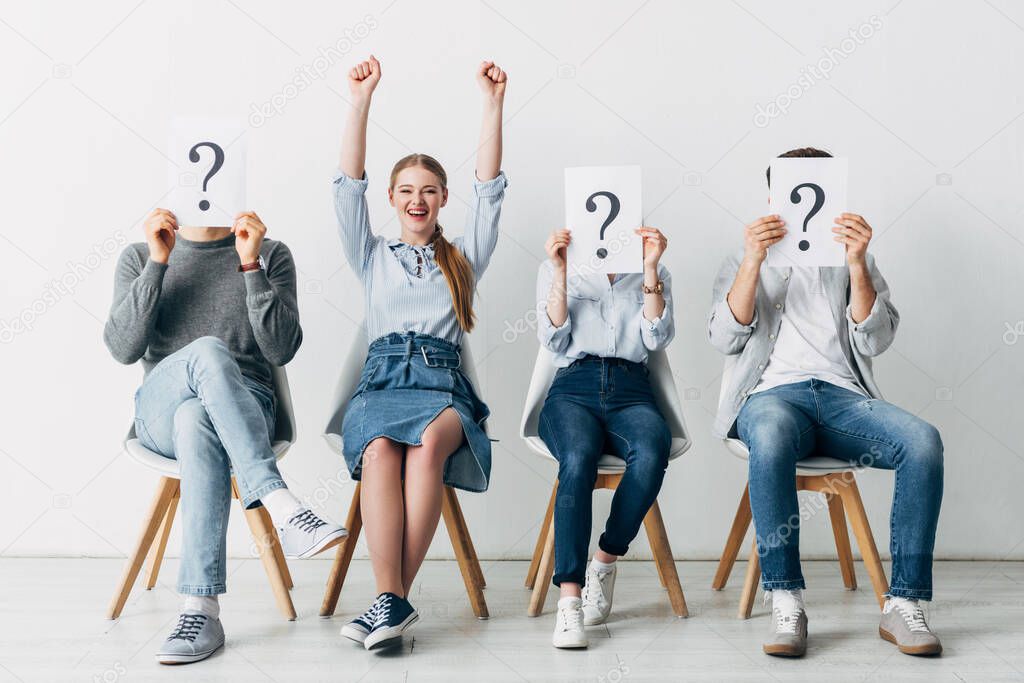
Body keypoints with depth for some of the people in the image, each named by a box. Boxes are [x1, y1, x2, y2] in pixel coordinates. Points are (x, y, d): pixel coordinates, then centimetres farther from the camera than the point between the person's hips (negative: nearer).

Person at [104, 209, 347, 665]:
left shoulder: (271, 255, 10)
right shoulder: (139, 257, 14)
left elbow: (282, 351, -5)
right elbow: (123, 348, -2)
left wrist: (251, 266, -12)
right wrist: (157, 263, -9)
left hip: (246, 408, 0)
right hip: (159, 410, 1)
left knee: (196, 420, -38)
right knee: (208, 351, -35)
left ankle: (202, 610, -42)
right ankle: (281, 505, -44)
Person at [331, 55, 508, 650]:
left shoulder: (464, 259, 22)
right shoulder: (373, 257, 22)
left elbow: (490, 188, 12)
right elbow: (349, 187, 11)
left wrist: (493, 103, 4)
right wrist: (362, 100, 3)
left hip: (444, 384, 0)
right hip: (382, 381, 1)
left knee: (429, 440, -36)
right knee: (380, 446, -35)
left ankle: (393, 598, -34)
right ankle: (393, 600, -37)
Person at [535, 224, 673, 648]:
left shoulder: (653, 273, 21)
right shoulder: (557, 269, 18)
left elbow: (657, 338, 3)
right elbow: (554, 340, 4)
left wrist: (651, 267, -3)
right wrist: (559, 270, -4)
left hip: (631, 390, 1)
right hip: (573, 386, -1)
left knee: (651, 452, -35)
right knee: (578, 458, -36)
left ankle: (605, 561, -15)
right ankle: (569, 599, -37)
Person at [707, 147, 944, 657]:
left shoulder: (854, 263, 23)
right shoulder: (744, 263, 21)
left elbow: (874, 341, 6)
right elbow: (726, 338, 2)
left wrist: (857, 264, -7)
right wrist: (753, 261, -8)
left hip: (845, 395, 2)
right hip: (773, 393, -2)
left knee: (923, 440, -28)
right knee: (771, 436, -39)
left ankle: (904, 604, -22)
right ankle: (786, 603, -32)